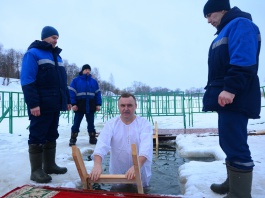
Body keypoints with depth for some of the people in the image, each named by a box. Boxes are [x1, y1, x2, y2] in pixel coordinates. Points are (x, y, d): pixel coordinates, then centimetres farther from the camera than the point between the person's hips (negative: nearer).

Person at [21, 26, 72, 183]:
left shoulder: (57, 56, 19)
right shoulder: (33, 53, -5)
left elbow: (62, 81, 21)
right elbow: (27, 81, -14)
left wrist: (67, 100, 15)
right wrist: (33, 103, -21)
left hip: (55, 105, 8)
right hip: (40, 106, -8)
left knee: (51, 136, 13)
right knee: (37, 137, 0)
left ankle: (50, 165, 24)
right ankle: (36, 170, 9)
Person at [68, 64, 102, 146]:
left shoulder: (94, 81, 11)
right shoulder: (76, 80, 1)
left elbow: (98, 93, 9)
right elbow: (71, 92, -5)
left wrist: (98, 104, 1)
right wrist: (73, 104, -13)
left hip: (90, 106, 3)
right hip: (79, 106, -2)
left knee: (91, 123, 11)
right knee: (76, 123, 3)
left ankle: (92, 138, 20)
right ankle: (73, 139, 12)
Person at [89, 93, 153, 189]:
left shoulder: (144, 123, -12)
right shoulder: (111, 123, -7)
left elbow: (146, 146, -27)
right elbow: (102, 143, -21)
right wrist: (97, 164, -39)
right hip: (117, 172, 2)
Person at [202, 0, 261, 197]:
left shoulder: (240, 24, -4)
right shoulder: (226, 31, 26)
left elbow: (243, 60, -19)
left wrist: (230, 88, -27)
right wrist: (218, 90, 24)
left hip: (234, 97, -10)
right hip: (226, 97, 11)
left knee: (235, 145, -9)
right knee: (230, 143, 14)